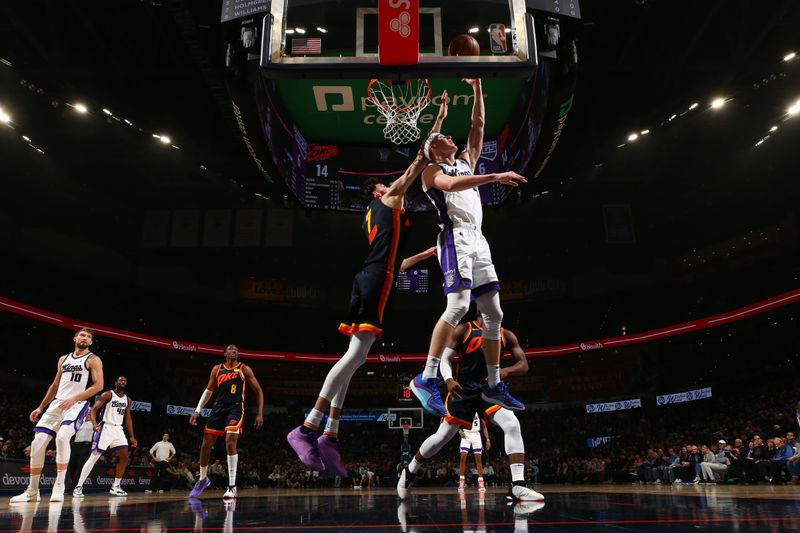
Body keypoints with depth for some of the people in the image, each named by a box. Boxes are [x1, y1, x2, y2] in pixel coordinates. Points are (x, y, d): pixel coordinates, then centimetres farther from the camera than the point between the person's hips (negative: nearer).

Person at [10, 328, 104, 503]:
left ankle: (59, 485, -20)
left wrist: (73, 399, -17)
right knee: (37, 443, -3)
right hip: (56, 404, 6)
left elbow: (98, 385, -10)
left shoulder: (93, 360, 1)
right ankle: (32, 491, 10)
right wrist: (40, 408, 21)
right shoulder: (63, 359, 19)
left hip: (77, 405, -6)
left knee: (62, 437, -30)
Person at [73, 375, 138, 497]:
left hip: (118, 429, 6)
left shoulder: (128, 399, 12)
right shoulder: (108, 394, -5)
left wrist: (132, 437, 11)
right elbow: (93, 409, -11)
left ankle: (115, 487, 11)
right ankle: (79, 487, -4)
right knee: (94, 457, -9)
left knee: (124, 458, 1)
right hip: (106, 428, -6)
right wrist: (94, 424, -30)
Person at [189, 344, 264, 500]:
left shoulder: (244, 369, 1)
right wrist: (197, 410, 10)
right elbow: (208, 390, 19)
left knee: (230, 443, -21)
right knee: (206, 445, 6)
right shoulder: (217, 369, 10)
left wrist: (260, 413, -3)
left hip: (235, 408, -4)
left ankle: (232, 487, -15)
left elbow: (258, 390, 3)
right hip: (218, 407, 4)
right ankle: (203, 479, 31)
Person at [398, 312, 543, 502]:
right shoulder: (463, 330, -2)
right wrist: (448, 379, -24)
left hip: (490, 389, 3)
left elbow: (523, 365, 3)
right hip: (463, 390, -2)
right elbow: (444, 357, -4)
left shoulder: (506, 335, 6)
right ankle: (409, 472, 24)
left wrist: (506, 371, -19)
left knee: (512, 425, -22)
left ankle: (517, 486, -20)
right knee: (442, 436, 2)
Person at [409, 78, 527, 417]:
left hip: (478, 239, 8)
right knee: (458, 306, -24)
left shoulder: (467, 161, 27)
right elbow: (451, 184, -17)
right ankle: (426, 379, -19)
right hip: (456, 237, -7)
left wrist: (477, 89, 19)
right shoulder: (432, 171, 6)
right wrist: (495, 177, -27)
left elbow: (478, 124, 25)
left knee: (493, 313, 3)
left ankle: (493, 386, 10)